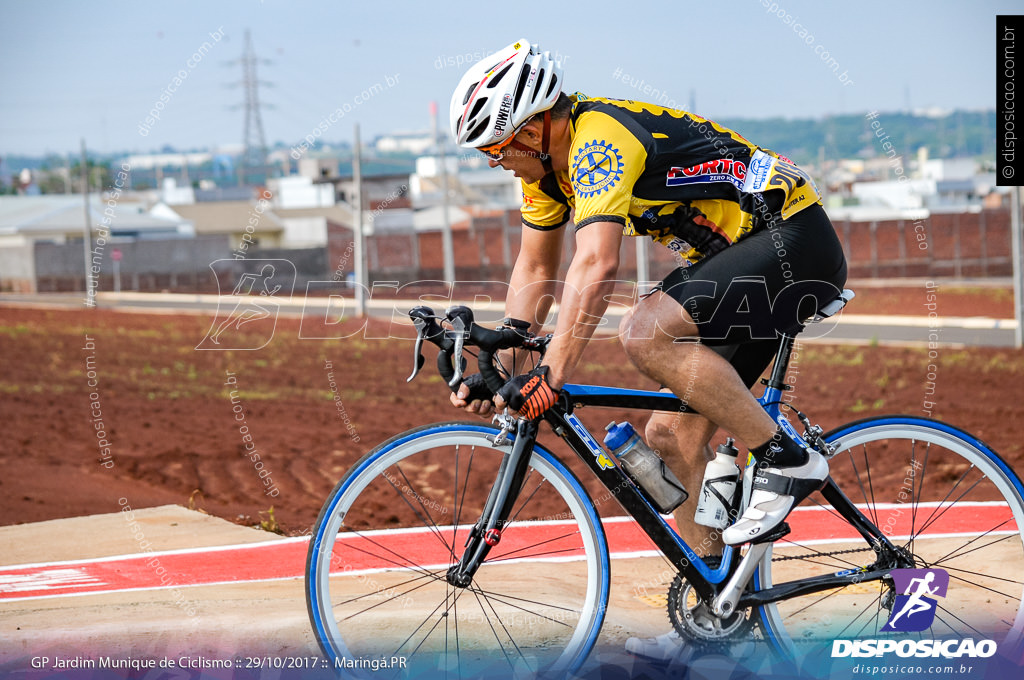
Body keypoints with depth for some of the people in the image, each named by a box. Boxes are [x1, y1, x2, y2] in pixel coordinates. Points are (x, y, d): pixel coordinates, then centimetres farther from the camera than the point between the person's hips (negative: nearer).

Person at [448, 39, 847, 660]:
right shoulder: (549, 159, 5)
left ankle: (787, 460, -17)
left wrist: (551, 376, -38)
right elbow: (535, 273, 13)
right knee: (671, 435, 5)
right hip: (737, 256, 10)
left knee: (646, 333, -30)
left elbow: (596, 267, -36)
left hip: (794, 242, -10)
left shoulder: (599, 139, -25)